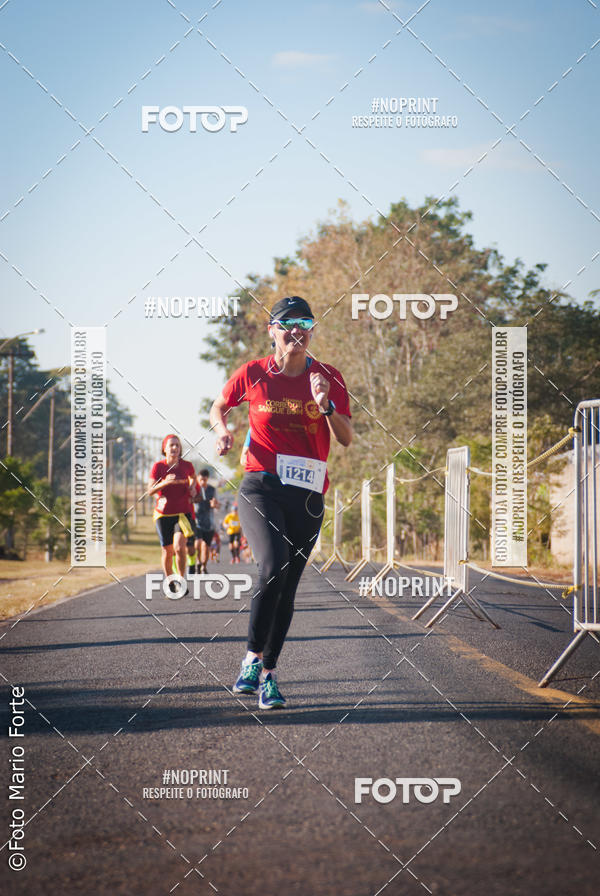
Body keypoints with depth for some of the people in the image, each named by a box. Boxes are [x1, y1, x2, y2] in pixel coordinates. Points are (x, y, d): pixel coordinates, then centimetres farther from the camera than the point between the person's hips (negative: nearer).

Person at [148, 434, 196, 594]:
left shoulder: (186, 466, -1)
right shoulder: (158, 466, -4)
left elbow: (193, 476, 23)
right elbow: (150, 490, -8)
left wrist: (192, 487, 3)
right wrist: (165, 482, -23)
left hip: (183, 513, 0)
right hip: (163, 514, 0)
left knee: (179, 547, -19)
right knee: (167, 551, 5)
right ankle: (169, 581, 25)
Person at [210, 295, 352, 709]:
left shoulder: (329, 378, 3)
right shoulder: (252, 374, 1)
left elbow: (347, 439, -1)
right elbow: (219, 407, 19)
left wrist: (326, 406, -17)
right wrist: (222, 430, -1)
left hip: (308, 495, 2)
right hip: (261, 487, -2)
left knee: (287, 588, 5)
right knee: (273, 569, -24)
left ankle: (268, 674, 18)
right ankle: (252, 658, -9)